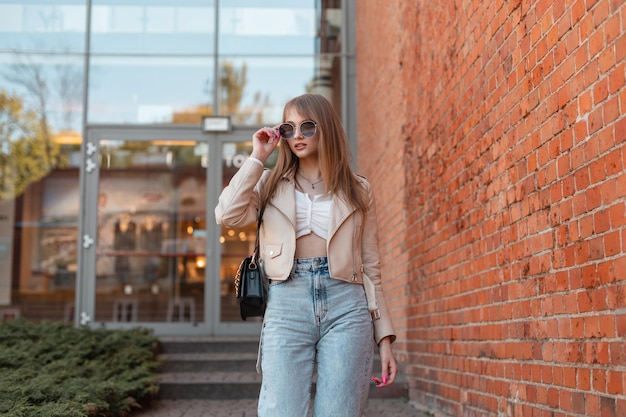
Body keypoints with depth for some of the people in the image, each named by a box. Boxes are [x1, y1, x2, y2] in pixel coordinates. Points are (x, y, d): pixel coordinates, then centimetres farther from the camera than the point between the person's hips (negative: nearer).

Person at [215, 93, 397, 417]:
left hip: (345, 306, 0)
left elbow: (370, 267, 12)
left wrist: (384, 338, 6)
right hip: (286, 304, 0)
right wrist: (257, 158, 2)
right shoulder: (271, 183, 15)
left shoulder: (357, 190, 14)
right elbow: (228, 216, -5)